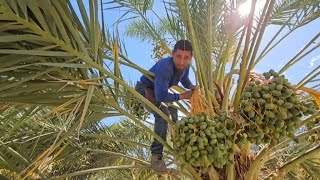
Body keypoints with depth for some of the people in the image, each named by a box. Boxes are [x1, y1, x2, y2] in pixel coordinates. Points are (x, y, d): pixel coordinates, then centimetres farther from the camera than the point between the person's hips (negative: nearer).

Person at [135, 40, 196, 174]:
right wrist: (183, 96, -30)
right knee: (163, 114, -31)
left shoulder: (185, 66, -14)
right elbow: (161, 96, -43)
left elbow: (184, 79, 9)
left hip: (156, 90, 9)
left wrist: (192, 87, -11)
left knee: (172, 110, 28)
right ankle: (156, 156, -23)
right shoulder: (164, 67, -40)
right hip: (144, 89, -8)